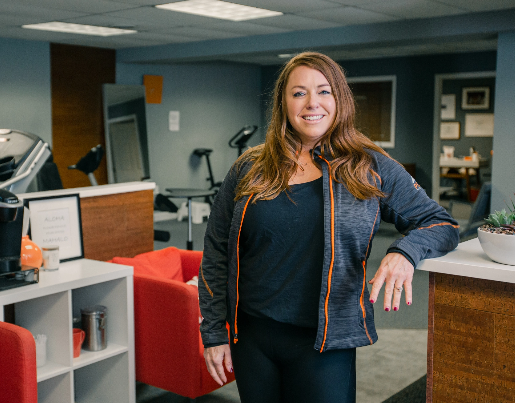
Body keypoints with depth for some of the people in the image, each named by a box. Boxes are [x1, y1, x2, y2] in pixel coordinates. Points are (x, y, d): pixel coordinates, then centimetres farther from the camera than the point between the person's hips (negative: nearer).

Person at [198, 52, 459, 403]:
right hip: (251, 338, 2)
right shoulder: (249, 169, 2)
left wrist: (405, 252, -19)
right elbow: (216, 254, 6)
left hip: (325, 346, -1)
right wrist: (214, 332, 2)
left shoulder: (372, 169, -1)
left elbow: (443, 225, 2)